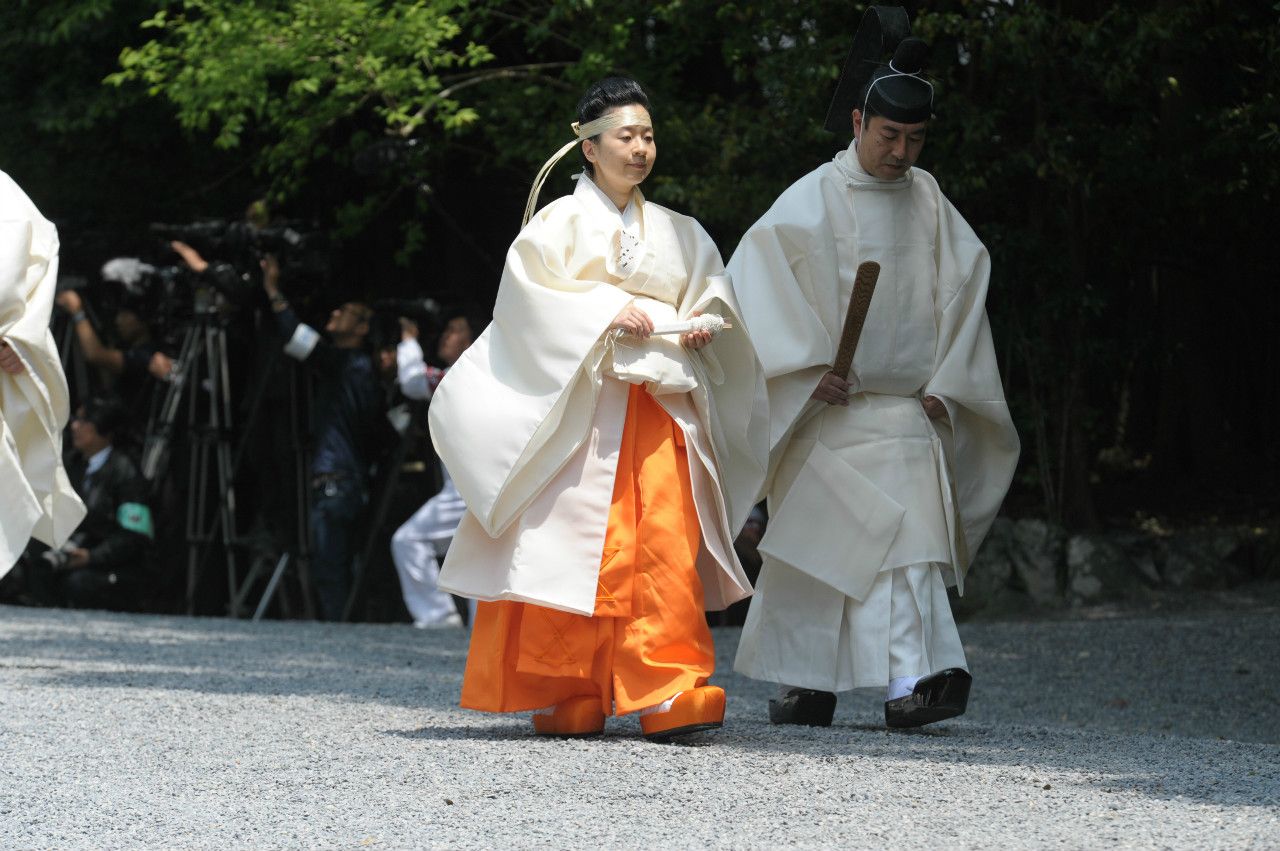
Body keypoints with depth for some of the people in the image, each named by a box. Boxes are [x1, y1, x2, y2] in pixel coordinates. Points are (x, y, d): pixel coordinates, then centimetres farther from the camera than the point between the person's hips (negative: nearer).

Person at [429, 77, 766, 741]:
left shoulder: (676, 233, 18)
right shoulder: (561, 223, 5)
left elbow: (711, 293, 19)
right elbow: (529, 294, -5)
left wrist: (701, 325, -3)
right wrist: (607, 312, -15)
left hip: (660, 405, 3)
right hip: (579, 405, -3)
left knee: (668, 541, -11)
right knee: (575, 544, -6)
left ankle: (669, 695, -16)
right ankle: (566, 700, 2)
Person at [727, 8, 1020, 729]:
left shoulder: (928, 200, 9)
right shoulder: (814, 199, -2)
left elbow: (964, 290, 12)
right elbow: (757, 277, -10)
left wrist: (945, 386, 3)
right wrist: (809, 366, -17)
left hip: (905, 407, 2)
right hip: (825, 410, -2)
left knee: (907, 534, -13)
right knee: (816, 547, 0)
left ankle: (912, 683, -20)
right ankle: (806, 685, 12)